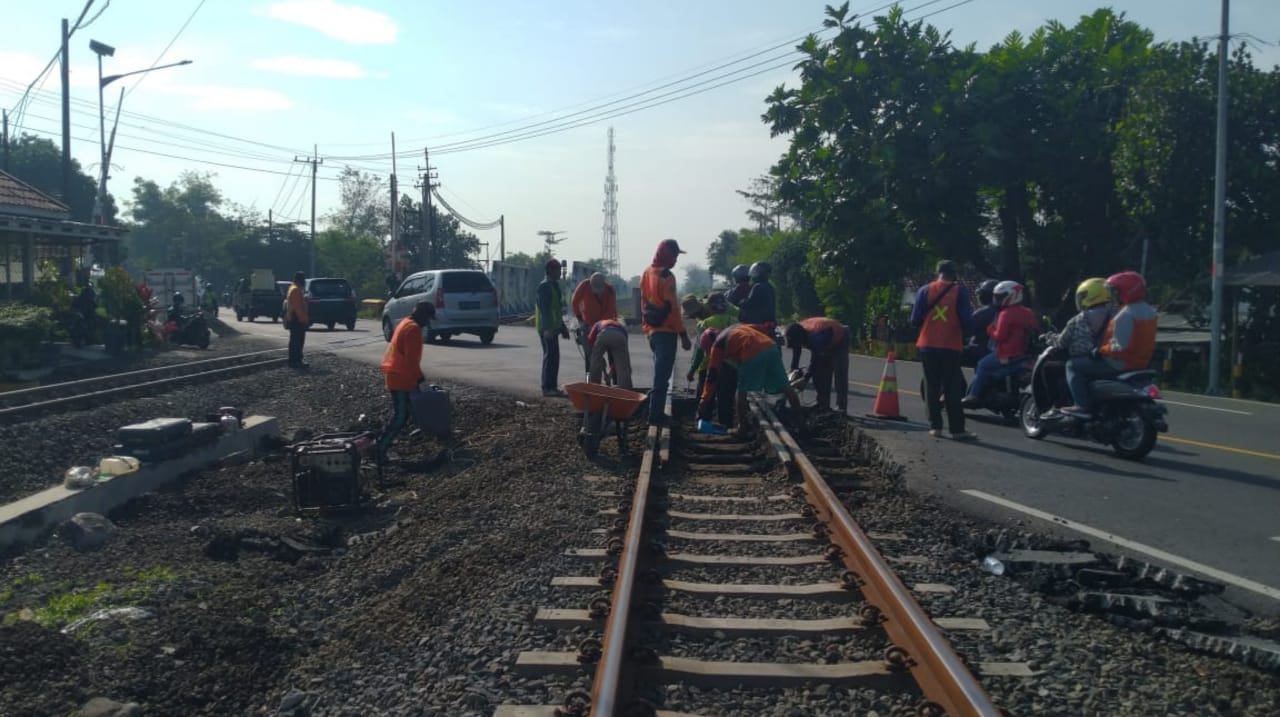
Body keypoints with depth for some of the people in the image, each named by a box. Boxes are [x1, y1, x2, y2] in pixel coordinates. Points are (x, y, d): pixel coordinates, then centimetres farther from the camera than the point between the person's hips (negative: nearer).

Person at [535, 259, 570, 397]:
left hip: (553, 327, 10)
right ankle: (547, 388, -6)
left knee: (553, 357, 11)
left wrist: (562, 327, 24)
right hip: (547, 328, -10)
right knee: (550, 356, -9)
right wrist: (547, 328, -28)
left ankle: (552, 387, 17)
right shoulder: (544, 286, -13)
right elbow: (543, 308, -21)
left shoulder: (554, 285, 18)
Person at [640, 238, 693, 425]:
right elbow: (672, 307, -18)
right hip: (665, 331, -9)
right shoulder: (666, 276, -16)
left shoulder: (647, 272, 11)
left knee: (659, 372, 17)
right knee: (662, 375, -5)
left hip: (651, 329, 9)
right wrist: (683, 335, -15)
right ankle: (656, 415, -4)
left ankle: (656, 412, 21)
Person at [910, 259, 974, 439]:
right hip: (951, 347, -2)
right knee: (953, 389, 2)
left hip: (928, 345, 2)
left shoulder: (925, 290, 0)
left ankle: (935, 426, 9)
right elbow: (967, 321, -9)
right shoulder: (960, 292, -5)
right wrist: (962, 325, 14)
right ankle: (957, 429, 0)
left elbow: (915, 320, -2)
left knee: (932, 386, 10)